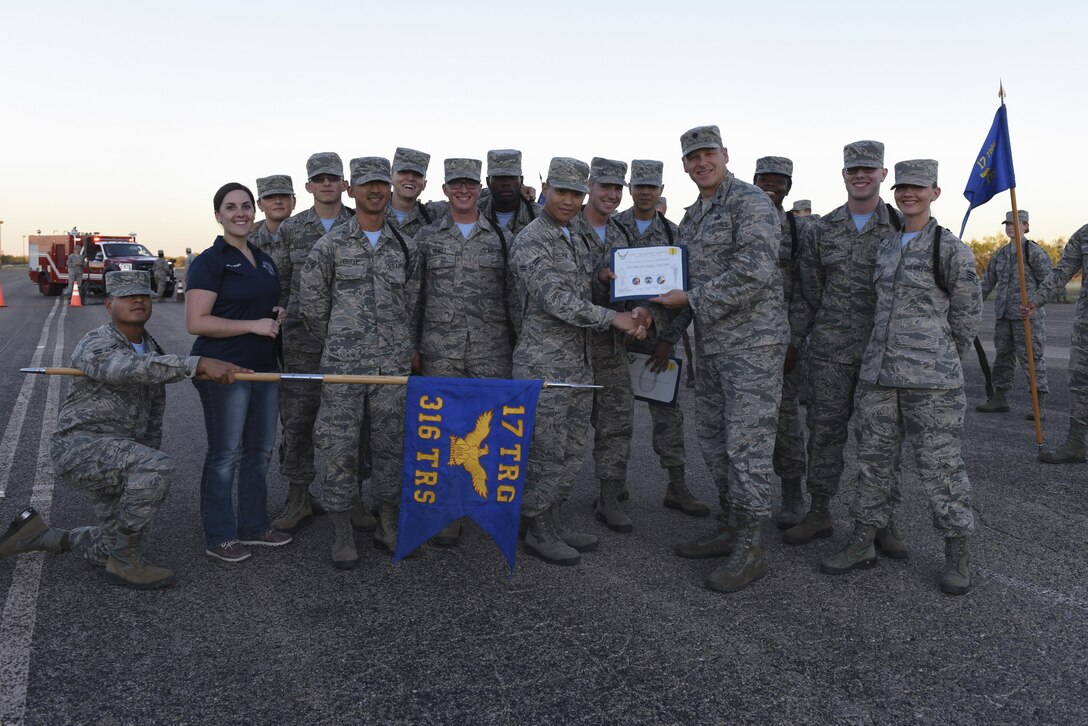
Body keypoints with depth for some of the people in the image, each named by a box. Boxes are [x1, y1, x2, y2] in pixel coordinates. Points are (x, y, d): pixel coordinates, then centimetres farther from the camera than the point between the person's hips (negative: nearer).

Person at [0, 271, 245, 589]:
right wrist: (199, 364, -50)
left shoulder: (154, 350, 12)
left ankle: (42, 535, 26)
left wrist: (149, 482, 25)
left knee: (123, 548, 7)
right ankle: (124, 561, -18)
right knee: (158, 466, -34)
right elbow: (130, 368, -39)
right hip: (80, 446, -8)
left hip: (118, 455, 8)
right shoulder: (95, 345, -13)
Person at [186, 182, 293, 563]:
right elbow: (196, 322, -17)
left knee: (259, 449, 14)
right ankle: (219, 537, 13)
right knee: (225, 453, 1)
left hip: (263, 367, 8)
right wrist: (253, 325, -19)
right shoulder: (210, 261, -9)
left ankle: (254, 526, 27)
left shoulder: (265, 260, 13)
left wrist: (278, 315, 6)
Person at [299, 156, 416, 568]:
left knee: (390, 445, 8)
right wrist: (336, 344, 11)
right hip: (343, 364, -3)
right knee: (340, 448, 1)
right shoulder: (330, 245, 0)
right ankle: (341, 534, 13)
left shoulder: (405, 246, 8)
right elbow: (310, 304, 6)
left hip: (394, 363, 3)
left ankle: (388, 526, 22)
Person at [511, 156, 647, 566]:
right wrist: (613, 318, -21)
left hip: (579, 362, 8)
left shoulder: (577, 239, 14)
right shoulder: (529, 242, -13)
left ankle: (554, 524, 25)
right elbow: (555, 301, -22)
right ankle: (537, 532, 14)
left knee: (572, 452, 13)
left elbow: (590, 292, 22)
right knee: (549, 453, -1)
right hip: (543, 364, -8)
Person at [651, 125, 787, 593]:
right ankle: (730, 527, 28)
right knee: (714, 440, 14)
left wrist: (691, 300, -19)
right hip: (710, 344, 9)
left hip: (752, 342, -9)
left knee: (747, 443, -5)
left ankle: (749, 550, 4)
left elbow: (755, 272, -23)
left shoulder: (751, 202, -10)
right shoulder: (692, 217, 17)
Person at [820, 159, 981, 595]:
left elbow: (967, 314, 2)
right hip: (878, 371, 6)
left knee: (940, 464, 1)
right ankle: (862, 545, 19)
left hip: (931, 378, -6)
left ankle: (957, 555, 17)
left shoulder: (951, 249, -5)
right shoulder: (885, 248, 13)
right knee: (874, 458, 10)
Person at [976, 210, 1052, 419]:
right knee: (1002, 356, 11)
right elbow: (988, 281, 18)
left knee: (1031, 357, -5)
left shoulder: (1034, 251, -6)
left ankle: (1039, 404, 1)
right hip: (1003, 314, 7)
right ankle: (999, 399, 19)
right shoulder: (1000, 253, 13)